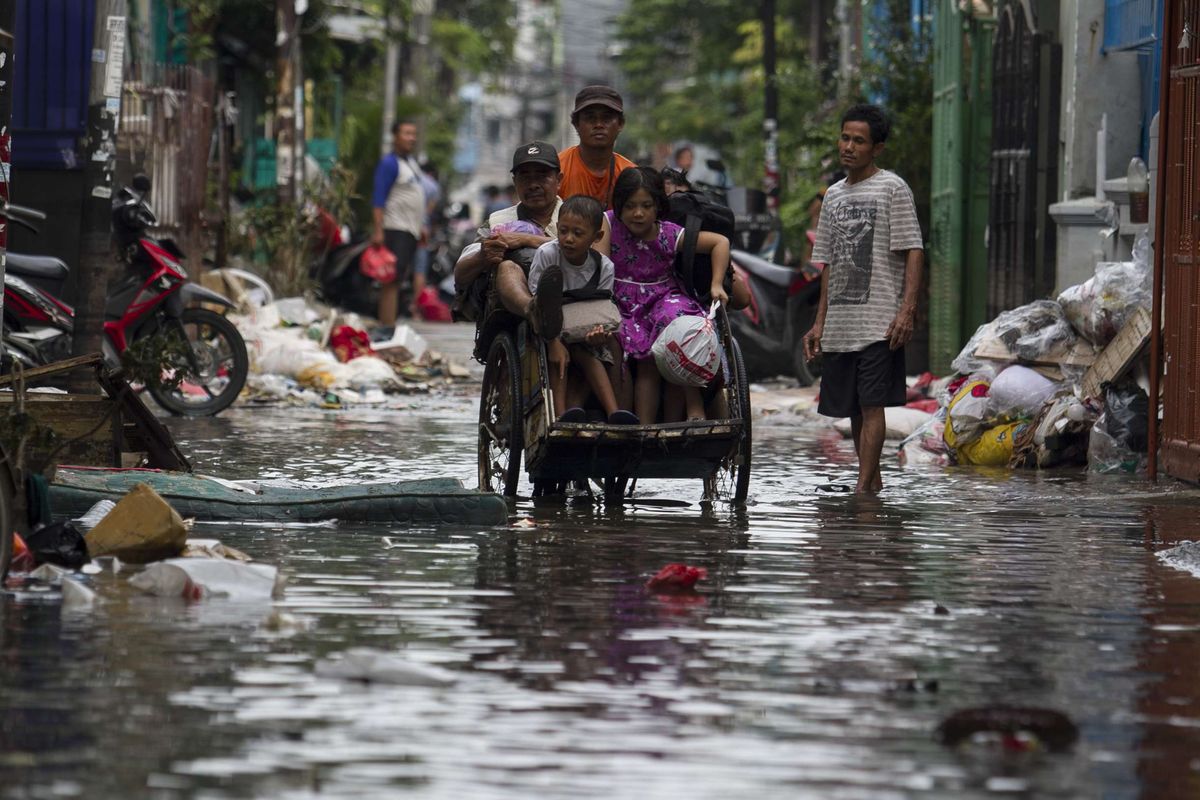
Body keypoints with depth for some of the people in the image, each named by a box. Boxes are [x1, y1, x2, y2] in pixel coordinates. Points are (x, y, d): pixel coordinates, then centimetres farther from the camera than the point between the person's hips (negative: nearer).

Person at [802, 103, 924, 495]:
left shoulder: (892, 189, -2)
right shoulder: (833, 195, 18)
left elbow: (913, 253, -7)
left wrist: (907, 310, -18)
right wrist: (820, 322, 16)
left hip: (880, 322, -7)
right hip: (840, 326, 7)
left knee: (871, 404, -12)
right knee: (853, 408, 9)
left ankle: (863, 488, -14)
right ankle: (873, 481, 18)